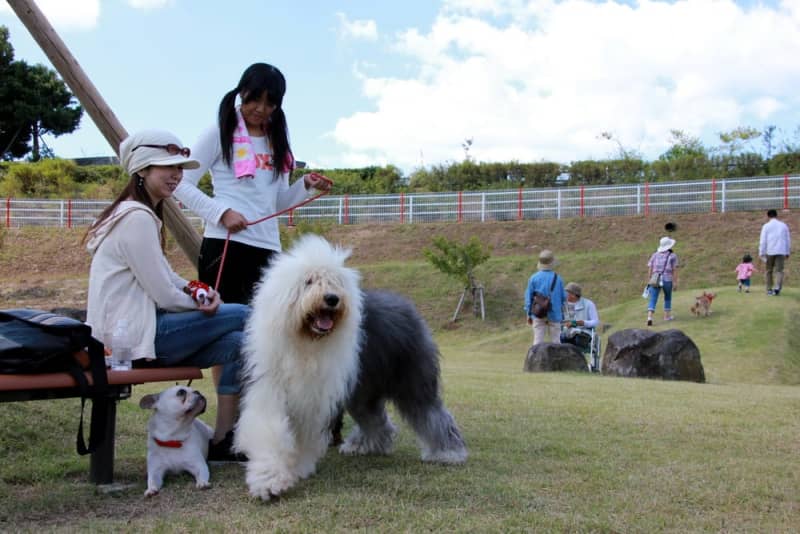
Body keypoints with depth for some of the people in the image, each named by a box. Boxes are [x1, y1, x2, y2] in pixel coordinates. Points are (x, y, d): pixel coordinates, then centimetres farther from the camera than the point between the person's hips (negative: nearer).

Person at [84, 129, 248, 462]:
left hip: (131, 330, 10)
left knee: (237, 343, -4)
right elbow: (164, 295, -17)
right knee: (241, 316, -10)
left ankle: (222, 441, -3)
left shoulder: (141, 214, 18)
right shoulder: (137, 218, -15)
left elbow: (165, 277, 18)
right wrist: (201, 302, 2)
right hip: (131, 336, -10)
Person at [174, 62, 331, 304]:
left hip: (268, 248, 5)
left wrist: (306, 185, 0)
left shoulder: (276, 141, 18)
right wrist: (222, 212, -15)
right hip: (224, 245, -5)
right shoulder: (219, 134, 1)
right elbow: (182, 184, -4)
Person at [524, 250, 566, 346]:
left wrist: (529, 314, 10)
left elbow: (529, 297, 1)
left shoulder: (534, 278, -4)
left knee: (538, 341, 2)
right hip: (554, 314, 0)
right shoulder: (557, 278, -3)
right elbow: (563, 297, 3)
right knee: (555, 341, 7)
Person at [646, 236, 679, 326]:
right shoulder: (673, 256, 1)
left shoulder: (655, 255, 9)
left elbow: (650, 269, 5)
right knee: (668, 297, 24)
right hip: (667, 281, -1)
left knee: (652, 300, -5)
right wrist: (675, 283, -3)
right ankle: (667, 316, 31)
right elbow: (675, 270, -5)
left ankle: (649, 318, -23)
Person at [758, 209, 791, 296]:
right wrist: (788, 252, 20)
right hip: (781, 252, 1)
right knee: (779, 271, -3)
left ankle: (769, 289, 16)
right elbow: (788, 240, 12)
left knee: (769, 271, 13)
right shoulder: (783, 225, 9)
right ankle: (777, 287, -24)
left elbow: (763, 241, -4)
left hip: (769, 252, -1)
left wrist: (761, 253, -3)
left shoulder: (766, 226, 0)